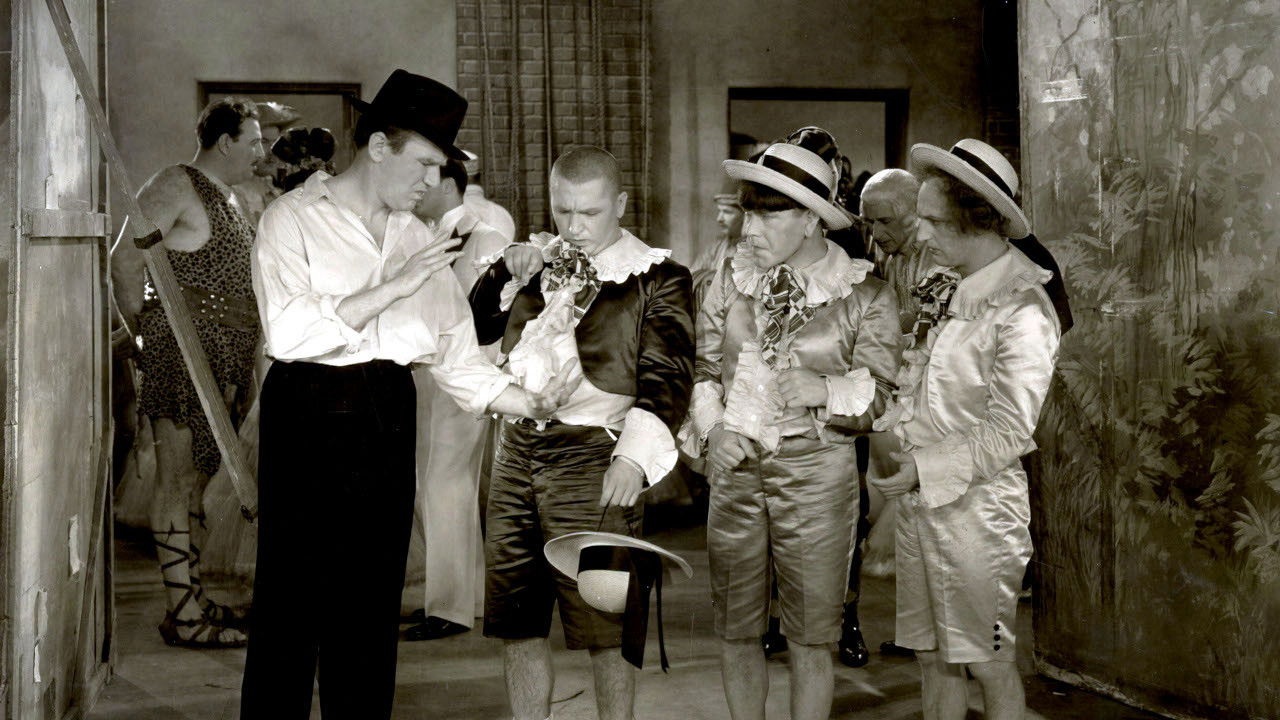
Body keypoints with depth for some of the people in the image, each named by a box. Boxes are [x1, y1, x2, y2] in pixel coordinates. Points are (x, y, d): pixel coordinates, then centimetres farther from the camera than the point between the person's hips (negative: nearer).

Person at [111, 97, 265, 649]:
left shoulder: (227, 196, 21)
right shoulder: (175, 186, -8)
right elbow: (125, 261, -13)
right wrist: (146, 333, -8)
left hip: (223, 357, 9)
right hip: (182, 352, -9)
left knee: (196, 478, 12)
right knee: (178, 478, -7)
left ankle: (193, 599, 19)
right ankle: (181, 613, -6)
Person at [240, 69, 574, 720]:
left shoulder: (419, 240, 13)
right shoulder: (293, 219, -4)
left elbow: (455, 351, 12)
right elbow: (290, 331, -19)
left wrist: (528, 403, -1)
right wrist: (391, 287, -18)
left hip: (389, 419, 5)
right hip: (310, 415, -5)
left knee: (372, 599, 11)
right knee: (294, 598, -3)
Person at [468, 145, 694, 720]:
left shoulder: (656, 278, 0)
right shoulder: (538, 263, 18)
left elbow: (666, 377, -7)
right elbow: (473, 330, 21)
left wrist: (636, 455, -20)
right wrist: (508, 274, 4)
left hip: (592, 458, -5)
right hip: (516, 452, 6)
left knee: (604, 626, -4)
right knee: (514, 620, 10)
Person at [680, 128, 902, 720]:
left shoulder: (864, 296, -5)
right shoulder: (732, 278, 6)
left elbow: (879, 400, -3)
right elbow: (704, 366, 13)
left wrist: (827, 390, -20)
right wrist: (713, 422, -5)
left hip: (816, 472, -3)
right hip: (734, 470, 3)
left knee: (810, 638, 5)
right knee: (734, 632, 10)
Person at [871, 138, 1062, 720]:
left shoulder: (1022, 310, -14)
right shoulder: (943, 291, 10)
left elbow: (1010, 432, -18)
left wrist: (924, 467, -17)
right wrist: (886, 433, 1)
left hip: (976, 504, -7)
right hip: (918, 499, 7)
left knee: (990, 666, 4)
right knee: (932, 657, 14)